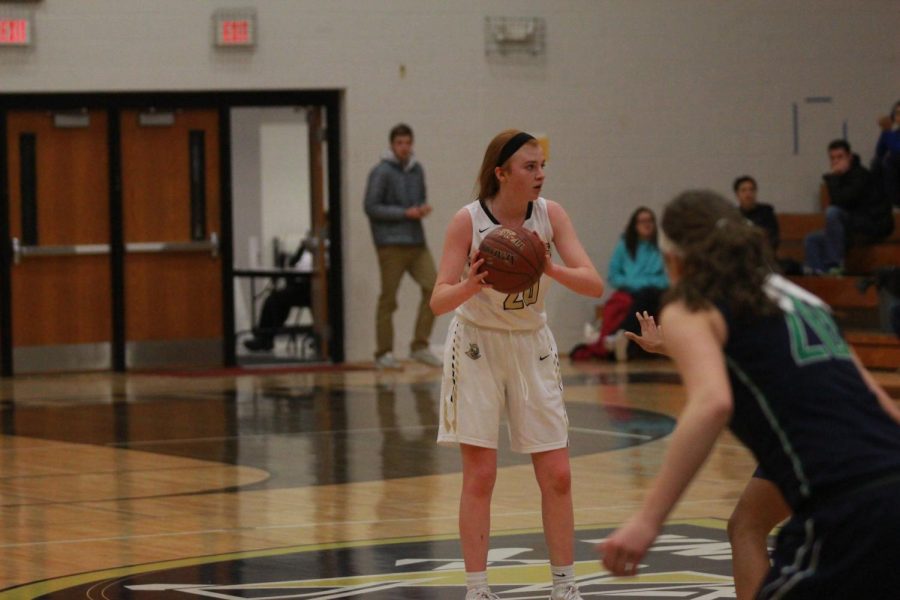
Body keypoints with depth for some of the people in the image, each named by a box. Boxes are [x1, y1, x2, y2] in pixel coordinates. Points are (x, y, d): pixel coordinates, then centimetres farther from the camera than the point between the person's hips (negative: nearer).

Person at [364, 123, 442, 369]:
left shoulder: (417, 170, 14)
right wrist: (405, 213, -15)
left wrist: (423, 208, -1)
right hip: (391, 244, -6)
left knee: (433, 288, -4)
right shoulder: (381, 172, -6)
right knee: (388, 298, -1)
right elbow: (371, 207, -9)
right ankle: (384, 353, 7)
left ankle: (420, 346, 5)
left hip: (417, 242, 6)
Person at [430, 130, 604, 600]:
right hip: (478, 346, -3)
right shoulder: (468, 220, -17)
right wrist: (470, 286, -41)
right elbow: (438, 302, -20)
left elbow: (594, 285, -17)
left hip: (533, 347, 3)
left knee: (557, 477, 2)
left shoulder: (550, 215, -10)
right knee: (480, 476, -4)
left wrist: (551, 269, -35)